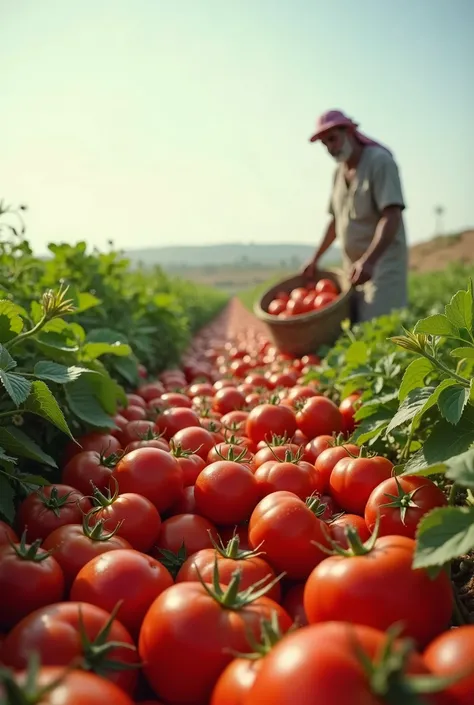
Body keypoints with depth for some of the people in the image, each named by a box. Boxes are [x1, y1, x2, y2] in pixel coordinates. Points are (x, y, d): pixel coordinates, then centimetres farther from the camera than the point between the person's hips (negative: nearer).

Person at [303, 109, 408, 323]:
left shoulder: (380, 161, -8)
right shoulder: (339, 172, 14)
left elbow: (391, 217, -19)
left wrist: (368, 261, -31)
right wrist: (315, 259, 21)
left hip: (383, 264, -7)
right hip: (353, 268, 7)